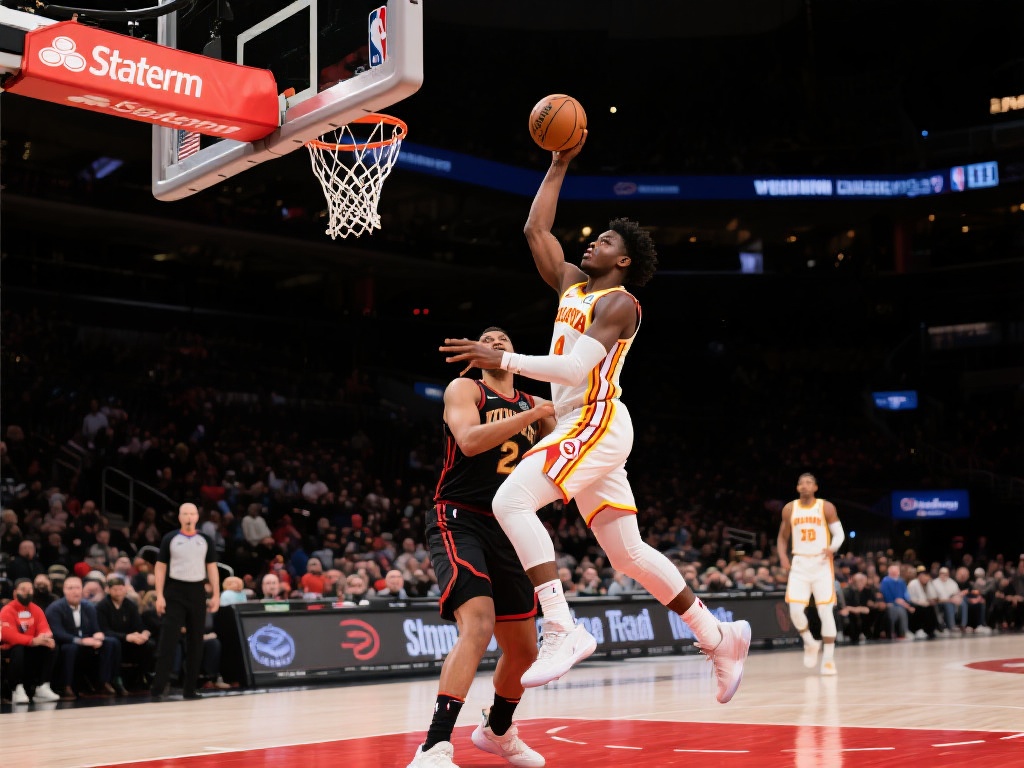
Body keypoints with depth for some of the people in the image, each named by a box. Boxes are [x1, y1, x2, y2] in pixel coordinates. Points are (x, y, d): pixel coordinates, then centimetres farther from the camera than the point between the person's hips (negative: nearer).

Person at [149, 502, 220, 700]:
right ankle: (159, 687, -9)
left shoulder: (205, 540, 8)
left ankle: (189, 688, 12)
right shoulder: (170, 539, 2)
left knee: (196, 641, 5)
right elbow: (160, 567, 2)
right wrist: (159, 596, -6)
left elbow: (212, 568, 9)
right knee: (168, 639, -9)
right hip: (175, 591, -3)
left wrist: (216, 595, 0)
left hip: (197, 592, 3)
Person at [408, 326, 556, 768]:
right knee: (479, 624, -29)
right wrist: (532, 416, -18)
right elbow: (470, 440, -19)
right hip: (459, 521, -7)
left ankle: (497, 730, 39)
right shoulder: (464, 389, 0)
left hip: (507, 531, 7)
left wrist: (552, 419, -5)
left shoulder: (532, 405, 15)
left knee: (524, 649, 12)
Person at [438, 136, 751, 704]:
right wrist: (560, 163, 21)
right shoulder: (571, 284, 17)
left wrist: (501, 360, -20)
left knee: (512, 500, -25)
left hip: (597, 423, -9)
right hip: (580, 428, 9)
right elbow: (536, 228, 20)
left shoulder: (619, 302, -7)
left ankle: (563, 631, -29)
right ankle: (719, 639, 20)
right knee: (629, 555, 11)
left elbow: (575, 367, -20)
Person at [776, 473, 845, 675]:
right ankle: (810, 643, 16)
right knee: (795, 609, -11)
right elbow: (783, 537, 15)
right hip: (799, 564, 2)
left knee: (825, 611, -5)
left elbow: (839, 534, -2)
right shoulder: (789, 509, 5)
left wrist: (833, 548, -24)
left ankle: (828, 659, 4)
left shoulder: (826, 507, -2)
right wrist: (783, 557, -3)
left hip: (821, 564, -2)